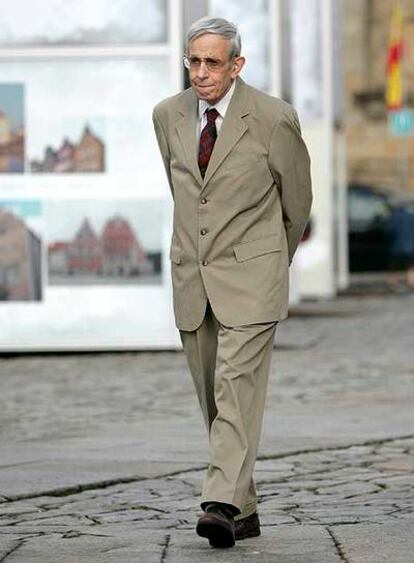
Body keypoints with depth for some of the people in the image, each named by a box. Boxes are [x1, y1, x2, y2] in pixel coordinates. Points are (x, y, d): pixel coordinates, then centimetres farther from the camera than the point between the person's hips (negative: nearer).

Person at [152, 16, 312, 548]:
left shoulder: (274, 118, -8)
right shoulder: (167, 116, 5)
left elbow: (297, 201, 7)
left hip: (251, 275, -5)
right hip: (191, 278, 5)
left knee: (237, 384, -18)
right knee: (212, 398, 6)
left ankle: (223, 503, -26)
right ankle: (245, 512, 13)